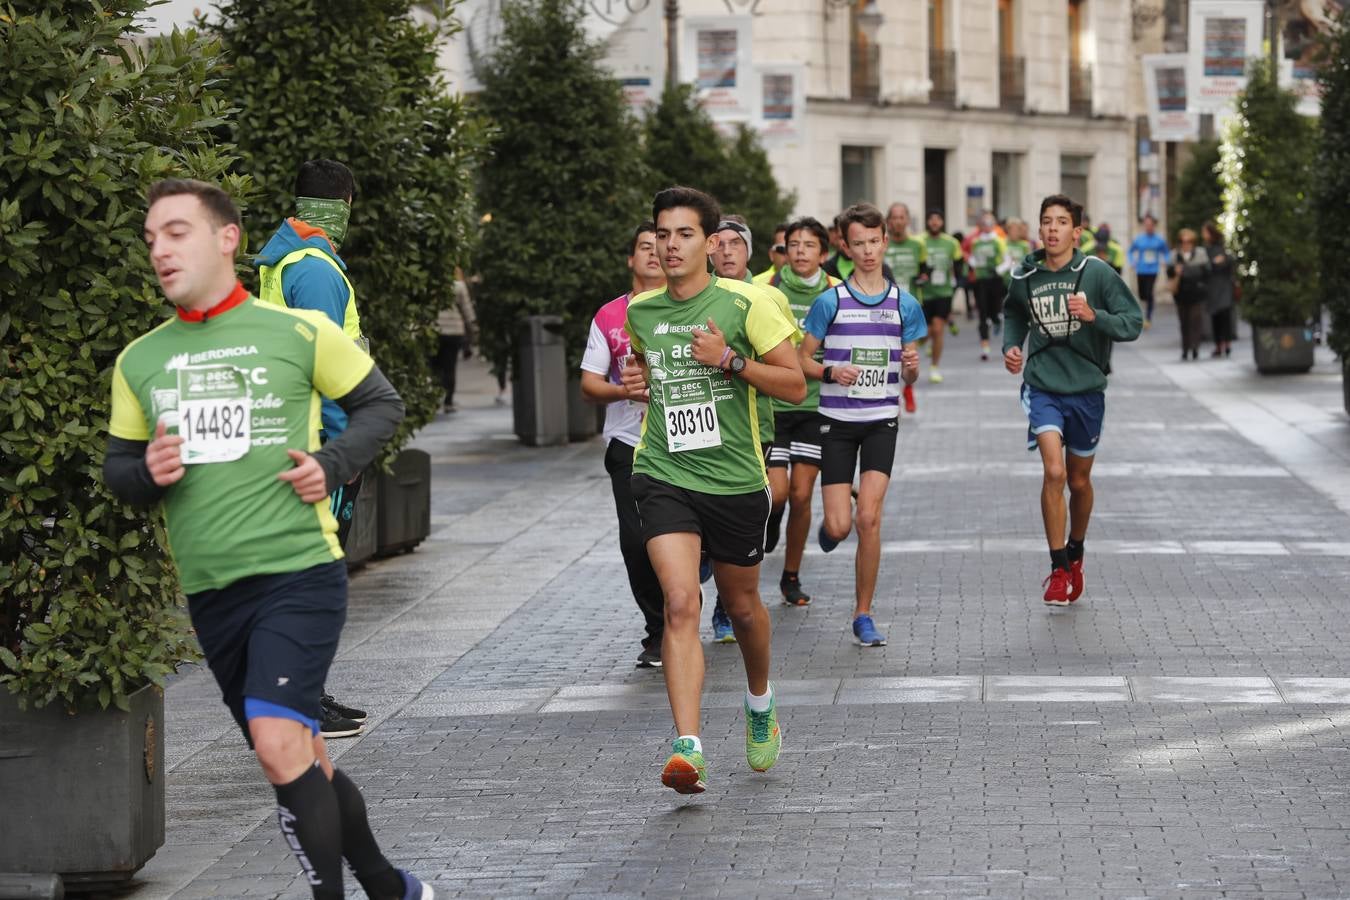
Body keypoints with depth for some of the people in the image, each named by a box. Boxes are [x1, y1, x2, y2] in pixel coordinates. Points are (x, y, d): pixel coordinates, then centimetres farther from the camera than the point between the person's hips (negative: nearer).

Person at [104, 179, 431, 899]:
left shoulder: (298, 332, -2)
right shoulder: (138, 361, 9)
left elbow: (380, 404, 8)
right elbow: (117, 468, 16)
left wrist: (331, 464, -9)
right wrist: (146, 472, -7)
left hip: (299, 571, -5)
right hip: (210, 592, 5)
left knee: (280, 744, -21)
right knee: (300, 758, 13)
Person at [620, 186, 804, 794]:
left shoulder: (744, 304, -7)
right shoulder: (638, 311, 5)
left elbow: (794, 384, -6)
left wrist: (730, 359, -17)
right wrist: (636, 380, 5)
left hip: (735, 480, -1)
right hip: (664, 476, 1)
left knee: (741, 606, 15)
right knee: (681, 604, -18)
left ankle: (760, 701, 47)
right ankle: (688, 747, -24)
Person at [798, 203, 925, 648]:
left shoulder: (905, 304, 5)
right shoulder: (830, 301, -3)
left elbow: (909, 375, 11)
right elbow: (801, 359, 2)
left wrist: (911, 367, -12)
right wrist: (831, 372, -17)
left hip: (882, 420, 1)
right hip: (837, 421, -1)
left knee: (869, 519, -12)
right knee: (840, 528, -6)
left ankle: (863, 615, 0)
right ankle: (834, 516, 35)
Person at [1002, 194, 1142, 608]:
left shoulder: (1097, 273, -8)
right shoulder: (1024, 277, 0)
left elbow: (1133, 322, -9)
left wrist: (1094, 316, -25)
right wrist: (1011, 346, 3)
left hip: (1086, 388, 0)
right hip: (1042, 387, 0)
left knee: (1079, 481, 13)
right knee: (1054, 471, -18)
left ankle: (1075, 555, 39)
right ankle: (1058, 569, -9)